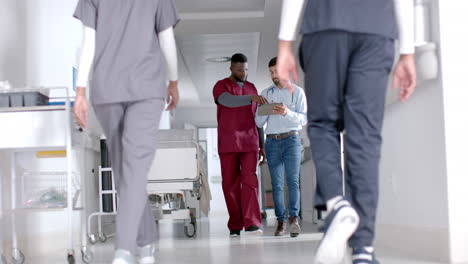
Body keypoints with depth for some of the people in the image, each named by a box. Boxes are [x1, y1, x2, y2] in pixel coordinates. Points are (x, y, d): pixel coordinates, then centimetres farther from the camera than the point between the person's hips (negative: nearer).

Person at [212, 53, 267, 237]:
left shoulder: (251, 88, 16)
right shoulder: (220, 86, 1)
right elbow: (229, 101, -23)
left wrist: (262, 146, 13)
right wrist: (251, 98, -38)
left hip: (249, 143, 2)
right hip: (228, 143, -2)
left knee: (250, 180, -13)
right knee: (230, 184, 0)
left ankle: (252, 224, -21)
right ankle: (235, 226, 9)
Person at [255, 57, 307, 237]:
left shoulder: (297, 92, 6)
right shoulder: (265, 94, 14)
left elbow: (304, 119, -2)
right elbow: (259, 123, 11)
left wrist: (287, 113, -20)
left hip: (291, 139, -2)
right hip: (272, 141, 3)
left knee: (293, 179, -16)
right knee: (277, 184, -2)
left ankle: (294, 218, -24)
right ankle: (281, 222, -2)